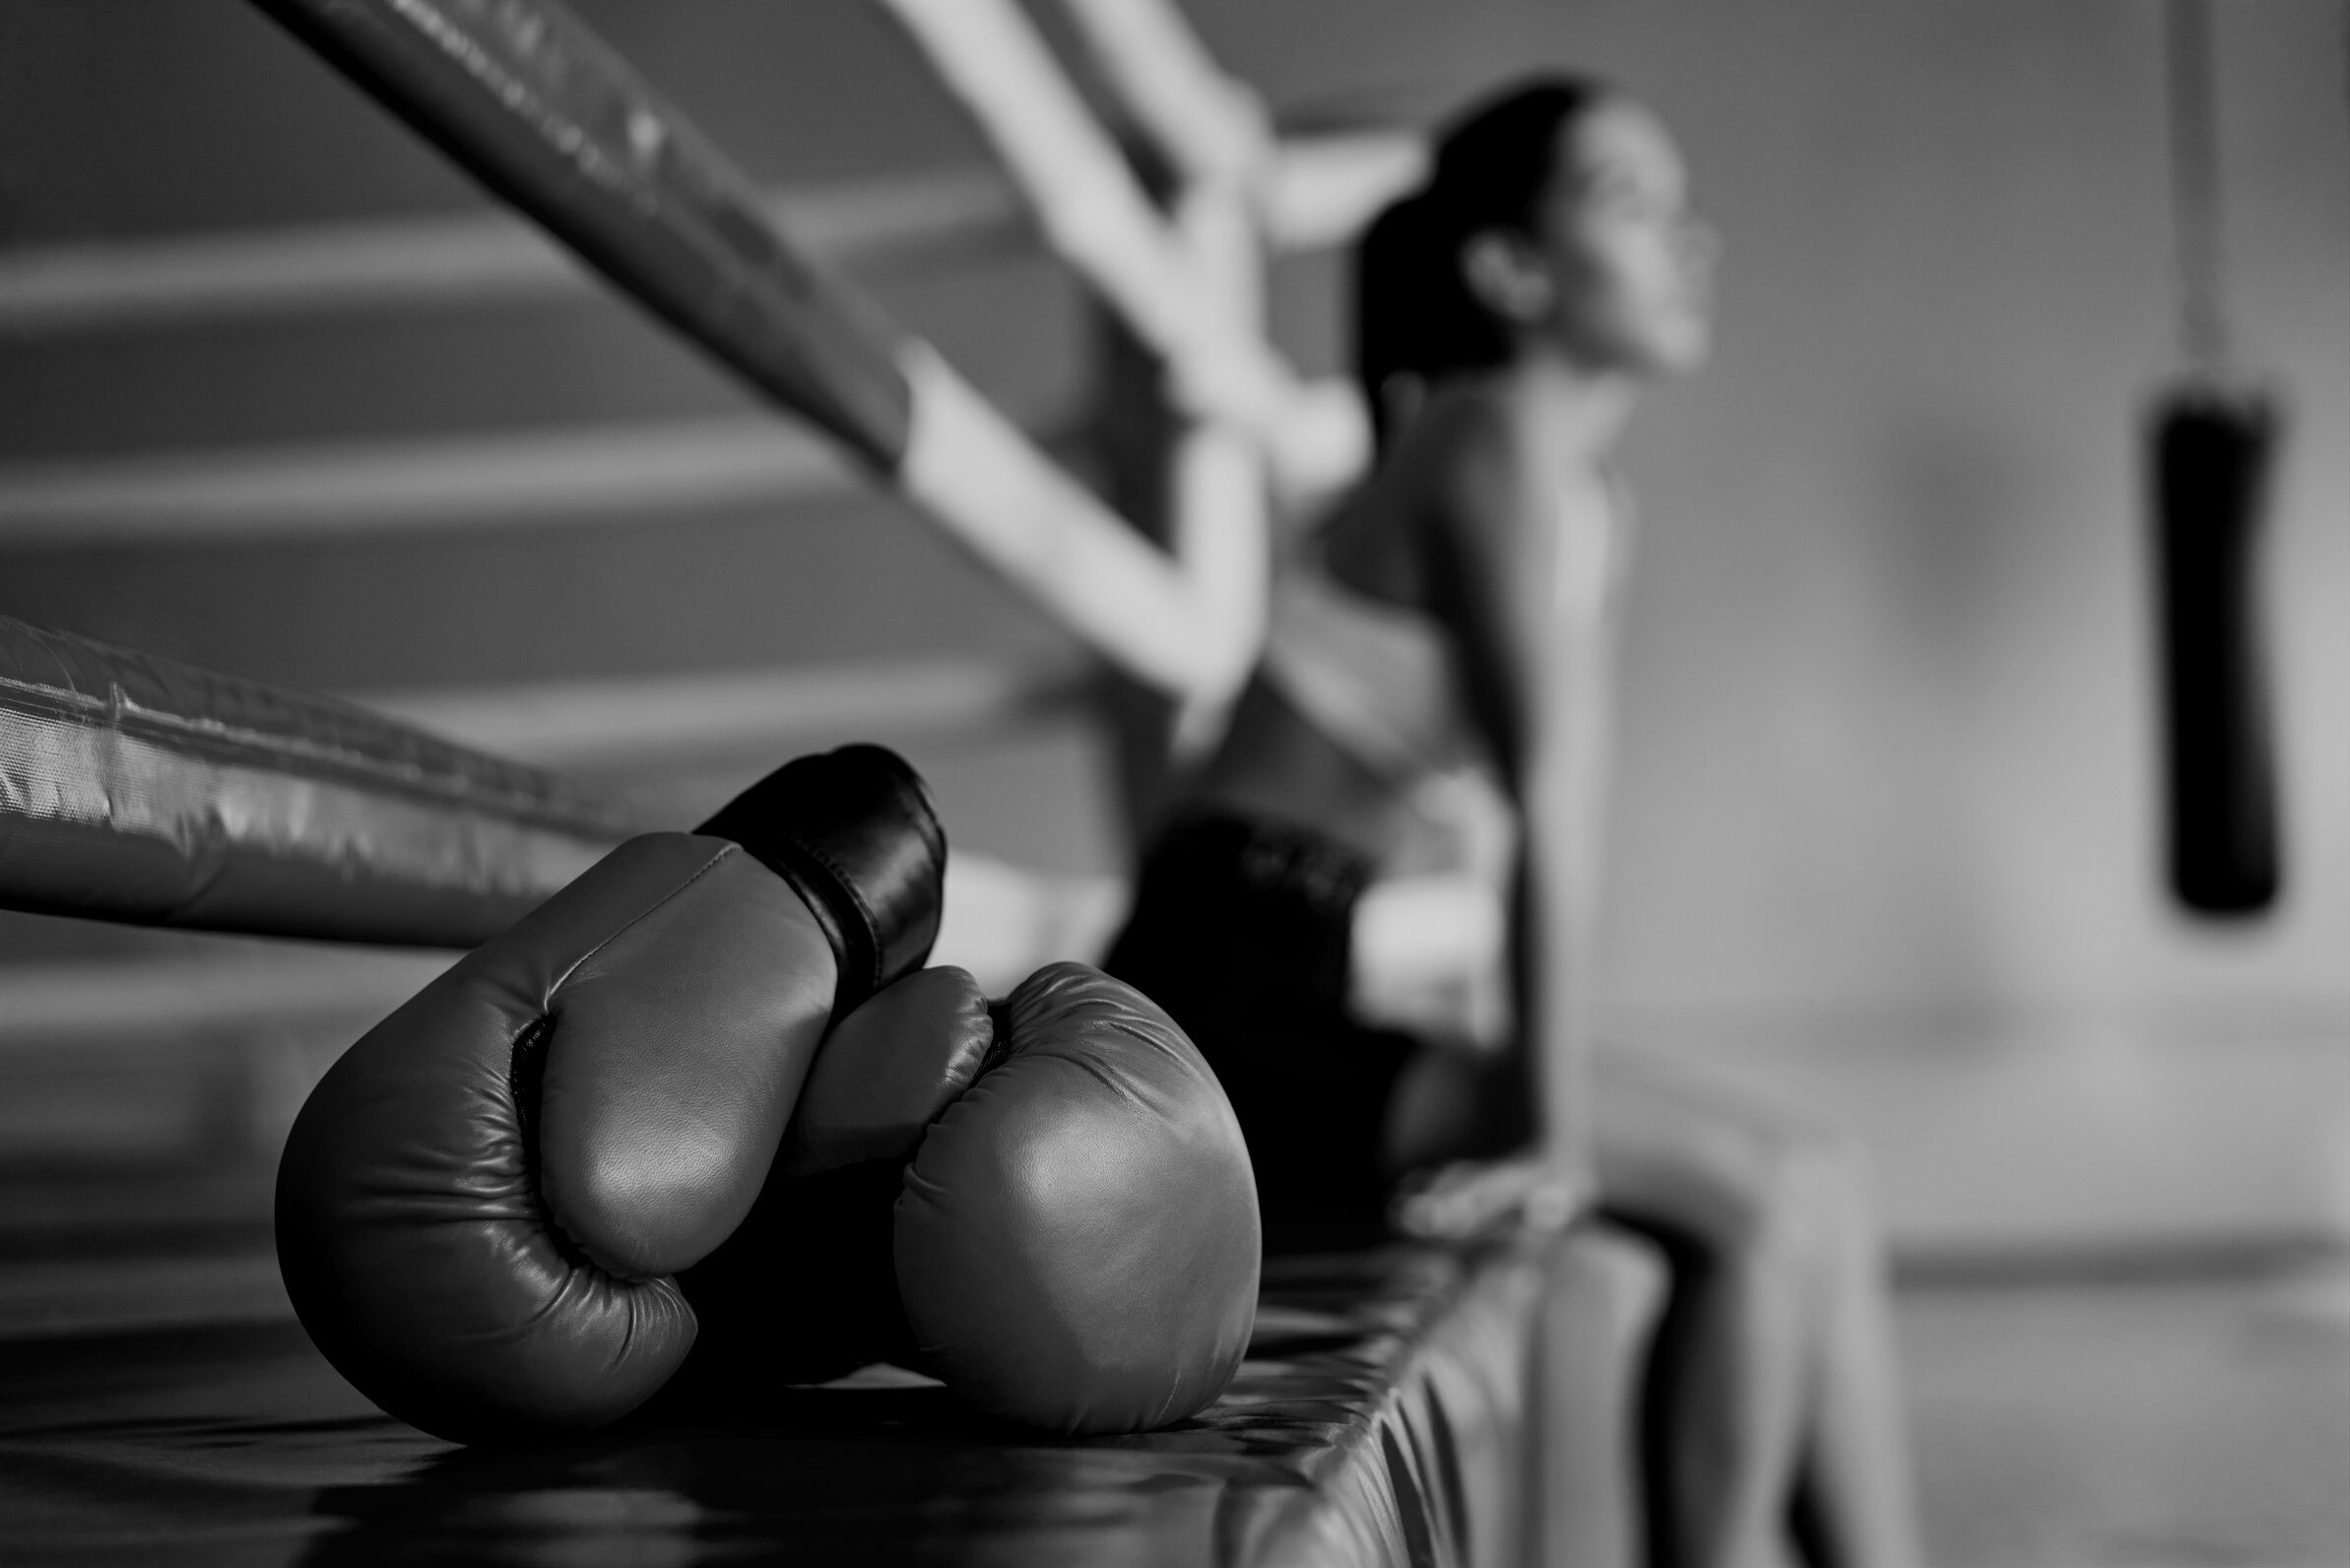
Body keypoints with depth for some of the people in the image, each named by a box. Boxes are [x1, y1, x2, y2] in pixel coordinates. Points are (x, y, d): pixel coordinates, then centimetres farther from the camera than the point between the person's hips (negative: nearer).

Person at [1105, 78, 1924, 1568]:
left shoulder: (1594, 493, 14)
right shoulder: (1508, 441, -14)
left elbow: (1549, 813, 11)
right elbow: (1554, 798, -21)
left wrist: (1549, 1091, 4)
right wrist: (1555, 1135, -24)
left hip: (1354, 997, 9)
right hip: (1253, 1000, -9)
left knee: (1821, 1188, 5)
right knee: (1765, 1199, -16)